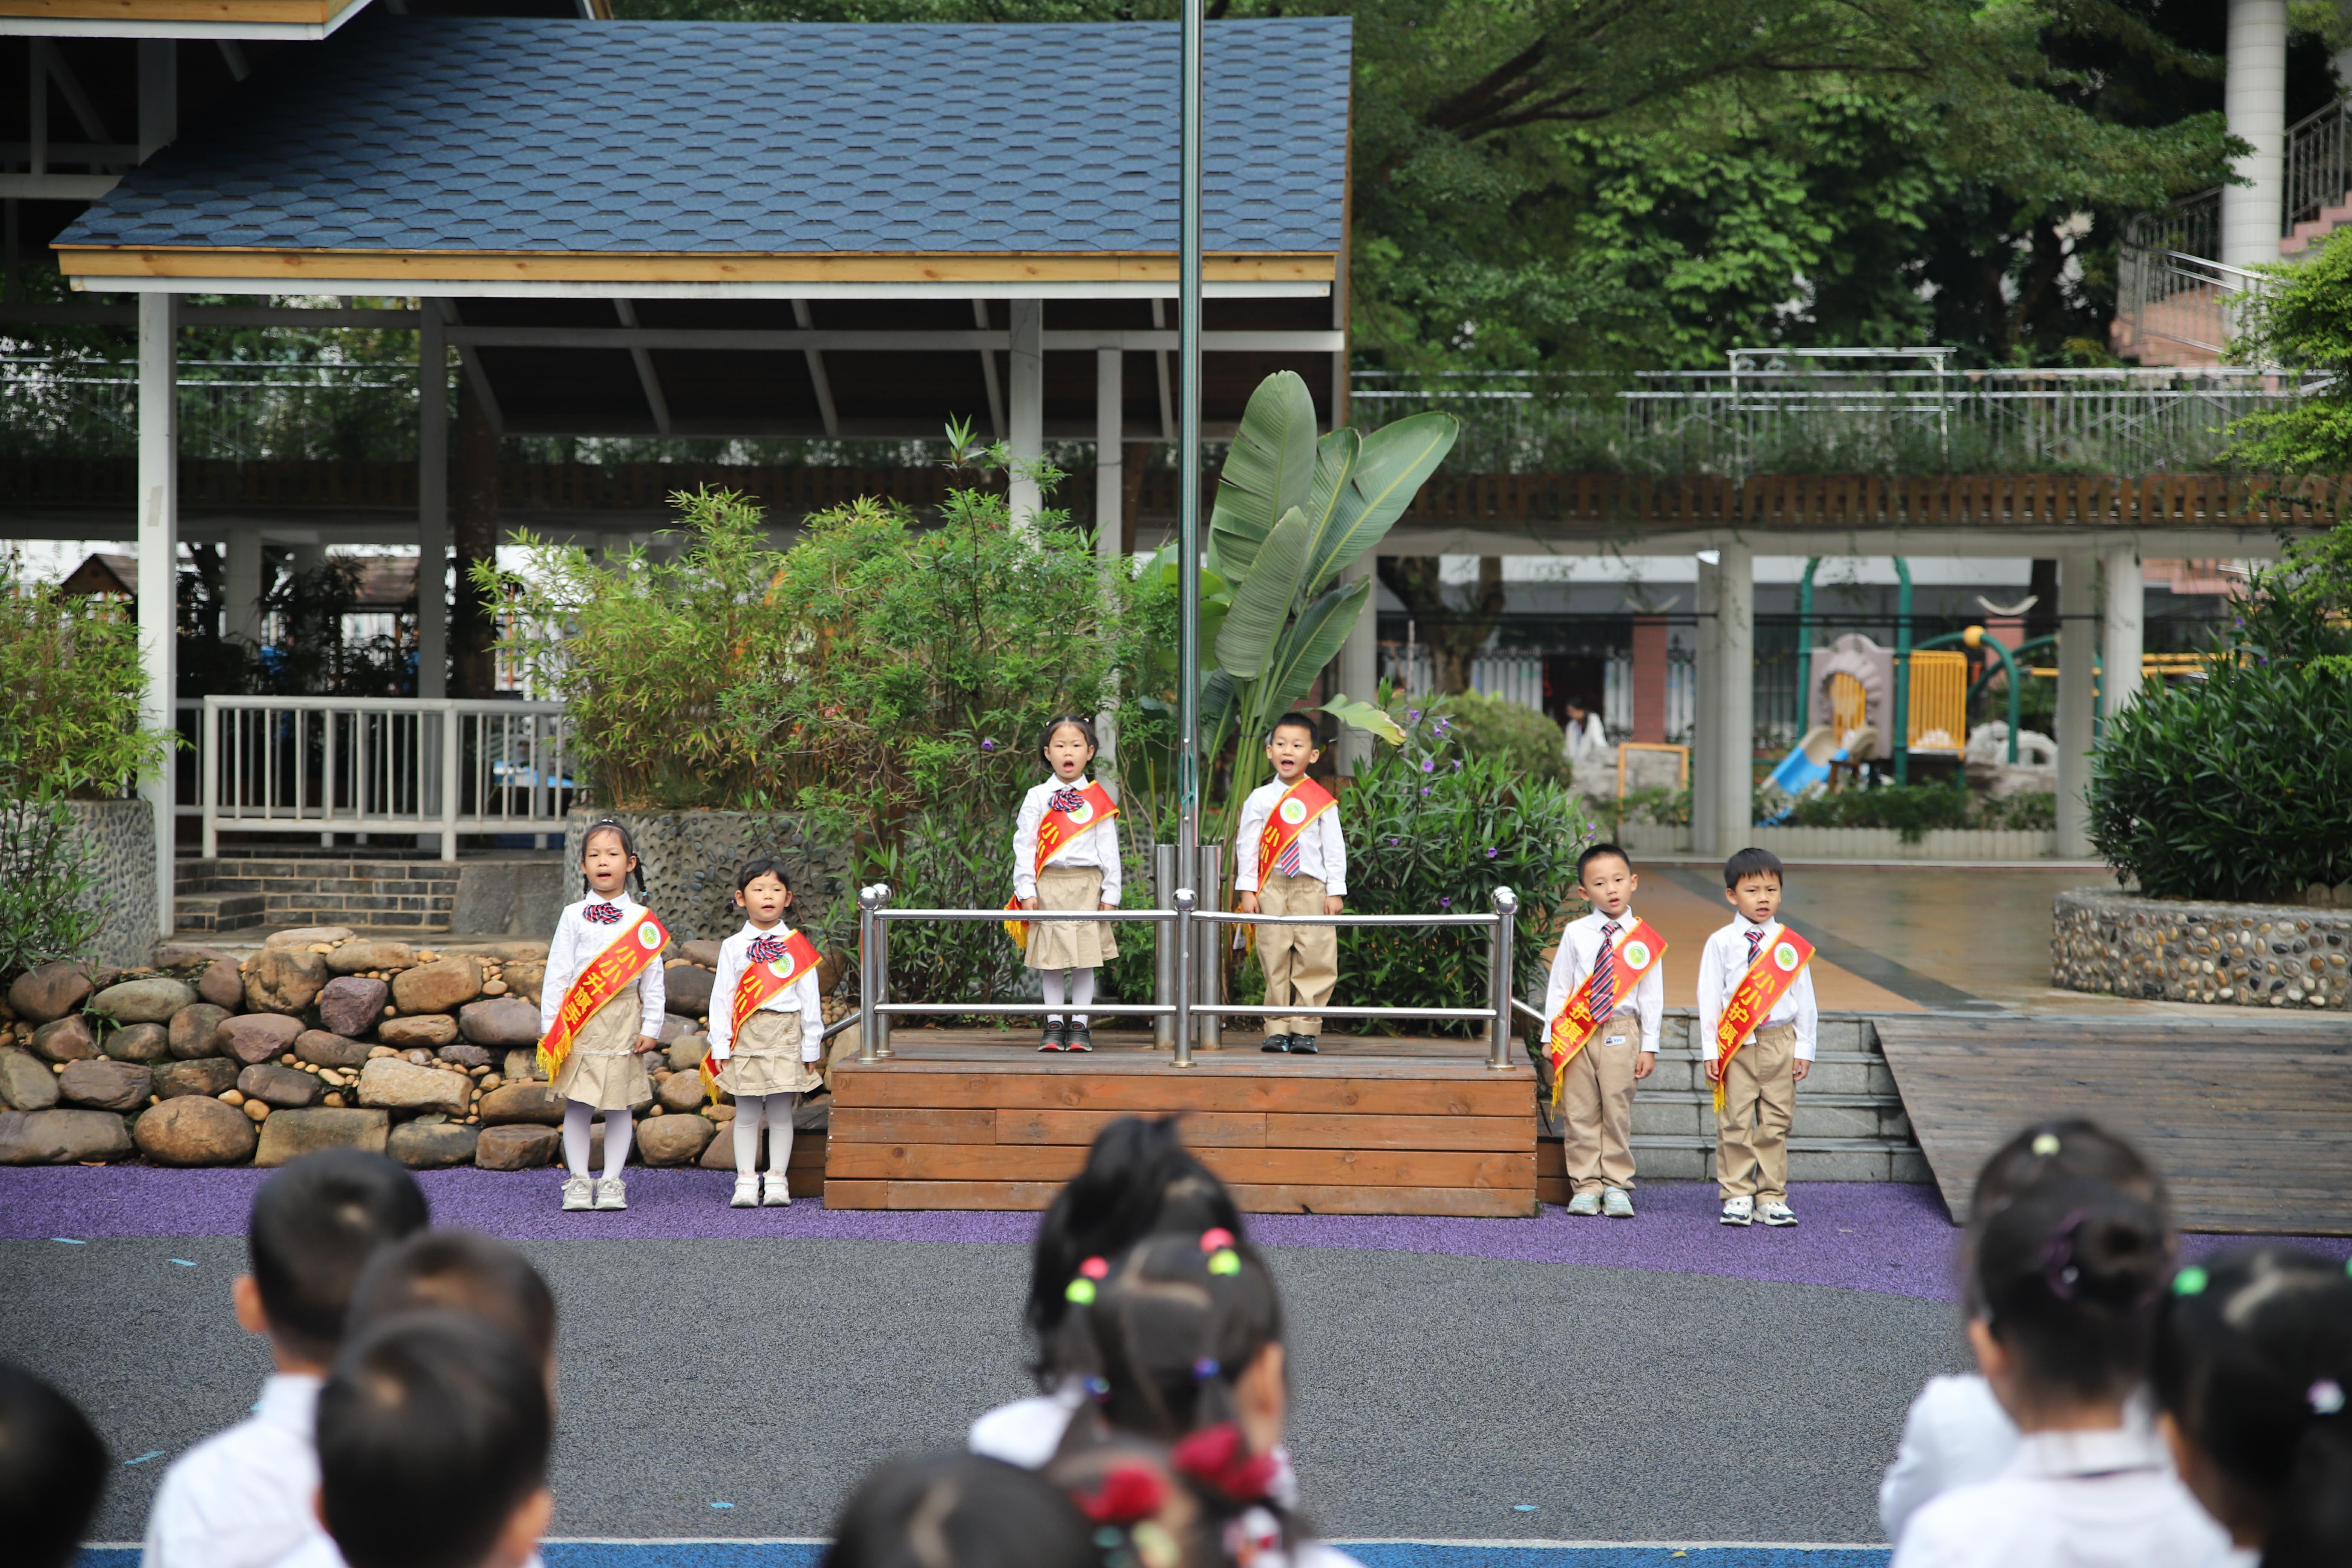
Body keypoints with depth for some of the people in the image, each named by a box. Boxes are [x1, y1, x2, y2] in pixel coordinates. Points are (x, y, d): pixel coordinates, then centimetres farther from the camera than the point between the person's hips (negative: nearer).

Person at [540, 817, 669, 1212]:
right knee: (578, 1103, 0)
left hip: (624, 1019, 0)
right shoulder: (573, 916, 5)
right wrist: (550, 1026, -1)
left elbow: (653, 977, 7)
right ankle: (578, 1181, 8)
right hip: (580, 1019, 0)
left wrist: (651, 1028, 1)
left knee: (621, 1103, 3)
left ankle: (612, 1182, 11)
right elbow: (556, 972, 5)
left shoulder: (642, 919, 6)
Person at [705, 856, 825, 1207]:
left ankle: (777, 1182, 10)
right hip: (745, 1037, 0)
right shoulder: (733, 947, 6)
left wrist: (811, 1047, 3)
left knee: (781, 1114, 2)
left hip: (786, 1038, 0)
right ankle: (746, 1182, 8)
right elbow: (721, 998, 6)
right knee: (746, 1115, 3)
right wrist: (720, 1046, 0)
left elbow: (810, 998, 7)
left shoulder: (798, 946, 5)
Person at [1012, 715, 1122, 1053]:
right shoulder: (1037, 798, 5)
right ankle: (1054, 1025, 10)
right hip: (1049, 885, 0)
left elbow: (1109, 849, 6)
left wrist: (1110, 894, 1)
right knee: (1051, 958, 2)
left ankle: (1080, 1025, 8)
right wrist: (1027, 891, -4)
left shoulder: (1099, 800, 6)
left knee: (1086, 959, 0)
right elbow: (1024, 846, 4)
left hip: (1086, 886, 0)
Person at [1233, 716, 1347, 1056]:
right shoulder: (1260, 800, 6)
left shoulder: (1322, 802, 5)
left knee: (1314, 959, -5)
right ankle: (1278, 1029, 5)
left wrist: (1336, 891, 0)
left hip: (1312, 887, 0)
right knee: (1275, 959, 1)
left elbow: (1335, 847, 5)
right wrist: (1247, 889, 0)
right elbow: (1246, 846, 6)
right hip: (1271, 888, 0)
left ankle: (1305, 1029, 0)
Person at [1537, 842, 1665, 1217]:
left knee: (1617, 1112, 1)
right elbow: (1558, 986, 7)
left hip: (1621, 1034, -1)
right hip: (1577, 1032, 1)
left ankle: (1617, 1186, 10)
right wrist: (1553, 1037, 3)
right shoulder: (1576, 934, 3)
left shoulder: (1644, 939, 2)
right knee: (1580, 1113, 3)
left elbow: (1652, 995, 4)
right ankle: (1586, 1186, 10)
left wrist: (1649, 1046, 1)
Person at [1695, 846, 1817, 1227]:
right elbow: (1709, 998, 1)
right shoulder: (1721, 943, 1)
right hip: (1735, 1045, -2)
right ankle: (1737, 1196, 7)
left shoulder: (1792, 945, 6)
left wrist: (1804, 1048, 4)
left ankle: (1772, 1199, 11)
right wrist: (1711, 1049, -3)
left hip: (1780, 1042, 2)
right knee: (1735, 1123, -1)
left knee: (1776, 1124, 5)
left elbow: (1804, 998, 9)